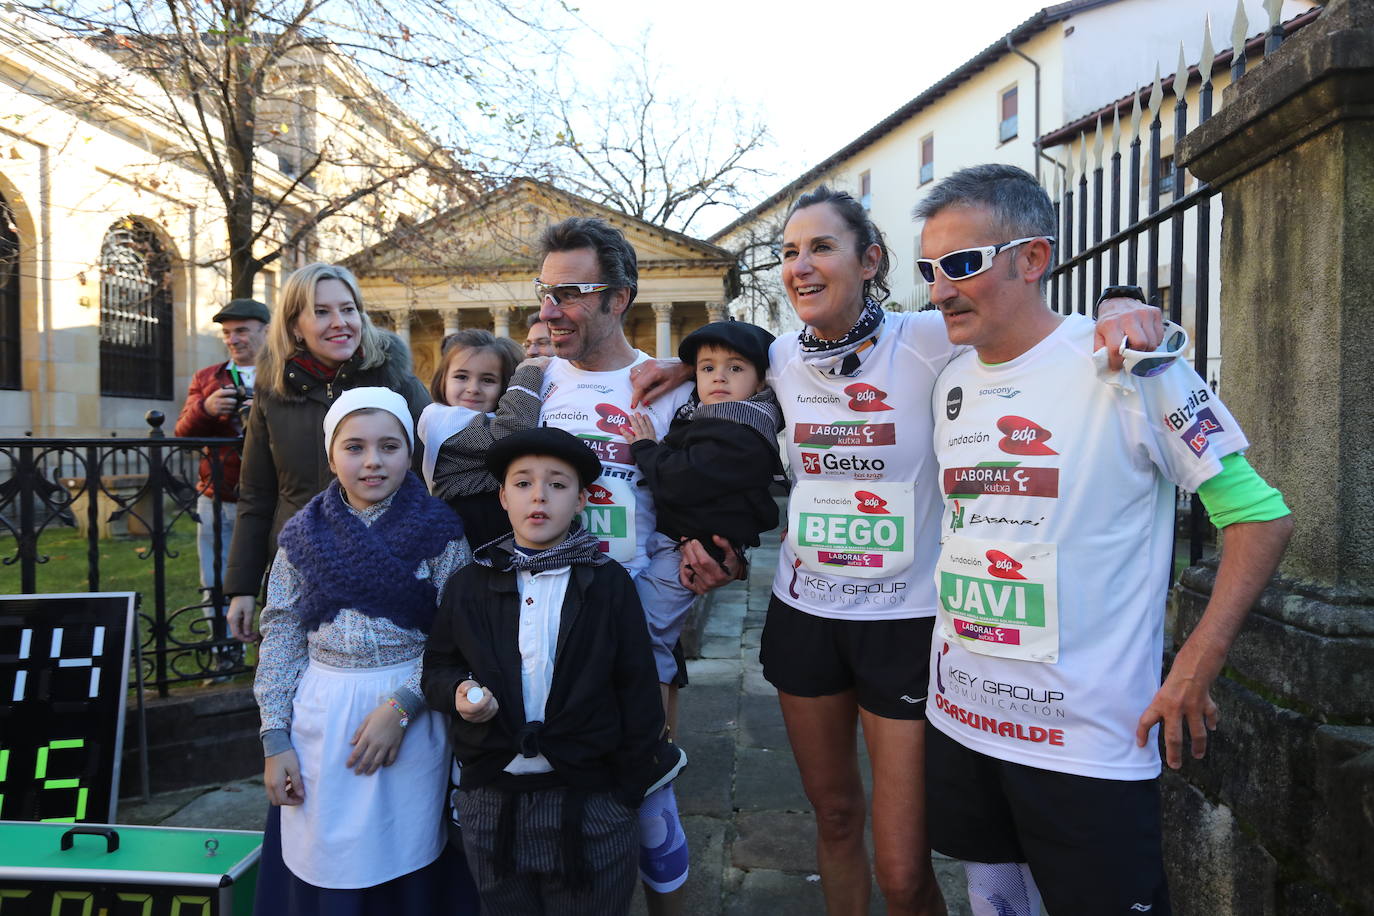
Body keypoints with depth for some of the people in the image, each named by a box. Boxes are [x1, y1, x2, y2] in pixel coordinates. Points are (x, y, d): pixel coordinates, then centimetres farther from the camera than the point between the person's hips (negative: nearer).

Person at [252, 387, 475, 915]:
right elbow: (281, 641, 4)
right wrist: (275, 740, 0)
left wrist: (401, 706, -16)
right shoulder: (303, 533, 3)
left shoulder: (438, 531, -4)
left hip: (412, 720, -2)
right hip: (321, 718, 2)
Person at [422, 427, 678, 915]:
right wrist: (458, 690, -13)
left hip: (589, 802, -2)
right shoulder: (472, 585, 2)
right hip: (491, 801, 2)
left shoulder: (609, 582, -4)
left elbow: (637, 689, -3)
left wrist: (630, 788, -3)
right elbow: (437, 666, 9)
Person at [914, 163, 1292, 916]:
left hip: (1088, 740, -5)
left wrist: (1194, 669, -15)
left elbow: (1260, 515, -10)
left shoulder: (1127, 364, -12)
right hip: (959, 717, 6)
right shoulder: (951, 382, 6)